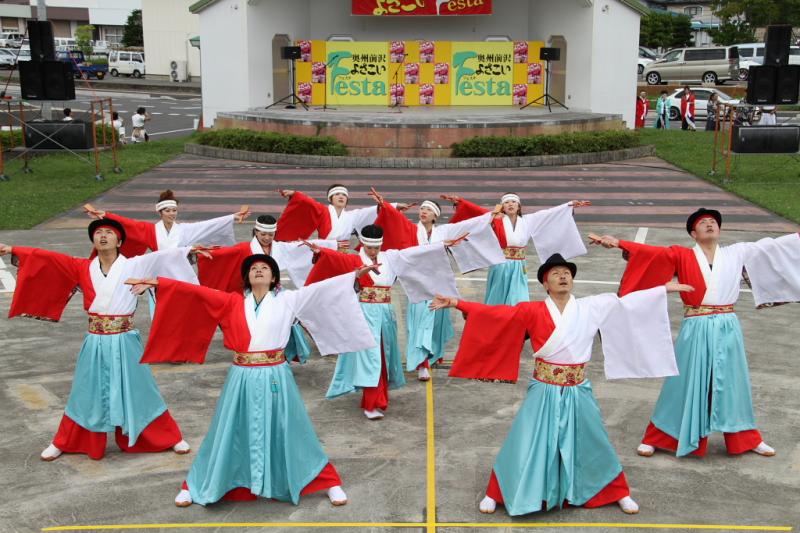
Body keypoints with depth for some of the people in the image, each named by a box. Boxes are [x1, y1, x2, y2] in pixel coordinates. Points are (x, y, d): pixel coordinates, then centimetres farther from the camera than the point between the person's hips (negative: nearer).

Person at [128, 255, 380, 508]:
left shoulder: (287, 299, 3)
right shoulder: (233, 301, 6)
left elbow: (320, 288, -2)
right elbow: (197, 291, 2)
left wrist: (355, 275, -9)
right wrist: (156, 283, -2)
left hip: (275, 377, -1)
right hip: (242, 379, 1)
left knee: (287, 432, 7)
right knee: (229, 434, 10)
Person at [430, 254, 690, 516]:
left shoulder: (591, 307, 0)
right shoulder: (533, 311, -7)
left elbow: (625, 302, 5)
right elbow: (494, 312, -10)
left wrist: (665, 289, 6)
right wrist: (456, 303, -16)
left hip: (577, 393, 2)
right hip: (544, 392, -2)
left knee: (593, 445, 15)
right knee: (525, 445, 5)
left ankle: (619, 493, 34)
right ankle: (495, 494, 21)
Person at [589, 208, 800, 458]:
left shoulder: (737, 253, 9)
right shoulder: (682, 256, 0)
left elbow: (771, 245, 9)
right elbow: (650, 252, -12)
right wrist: (617, 242, -24)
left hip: (727, 328, 2)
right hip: (696, 330, -2)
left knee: (732, 383, 13)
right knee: (687, 383, 4)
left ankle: (747, 439, 29)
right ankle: (655, 438, 17)